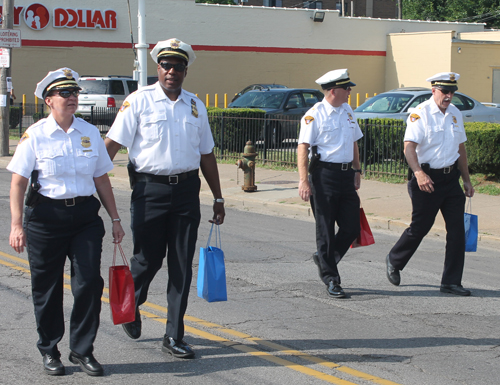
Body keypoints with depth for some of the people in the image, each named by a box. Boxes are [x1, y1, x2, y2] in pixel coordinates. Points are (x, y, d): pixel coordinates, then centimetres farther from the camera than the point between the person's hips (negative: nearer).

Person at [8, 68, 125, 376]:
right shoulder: (35, 135, -3)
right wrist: (17, 225, -10)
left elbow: (102, 180, 13)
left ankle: (82, 350, 11)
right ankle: (49, 351, 23)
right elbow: (18, 183, -4)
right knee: (47, 287, 6)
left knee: (89, 282, -5)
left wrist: (115, 218, 12)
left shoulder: (91, 133, 7)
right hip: (46, 215, -2)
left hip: (86, 215, 3)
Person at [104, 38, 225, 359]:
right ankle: (130, 305, 35)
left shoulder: (196, 106, 11)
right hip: (150, 190, -3)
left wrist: (218, 198, 19)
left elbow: (206, 154, 18)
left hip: (187, 190, 4)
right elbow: (112, 144, -6)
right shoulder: (139, 101, -2)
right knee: (148, 259, 2)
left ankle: (174, 337, 11)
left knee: (182, 265, 3)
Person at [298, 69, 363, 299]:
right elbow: (303, 147, -13)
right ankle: (331, 279, 9)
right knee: (326, 229, 1)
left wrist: (357, 170, 19)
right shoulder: (315, 115, -9)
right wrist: (303, 180, -21)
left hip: (346, 175, 7)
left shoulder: (347, 111, 13)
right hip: (325, 174, -7)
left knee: (352, 228, 4)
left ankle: (324, 259, 28)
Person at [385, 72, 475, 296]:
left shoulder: (455, 114, 12)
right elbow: (409, 147, -19)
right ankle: (394, 261, 31)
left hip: (451, 177, 6)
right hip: (427, 178, -6)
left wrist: (466, 180, 20)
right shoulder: (420, 114, -10)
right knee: (420, 227, 4)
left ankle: (451, 282, 7)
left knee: (457, 229, 0)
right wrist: (419, 173, -34)